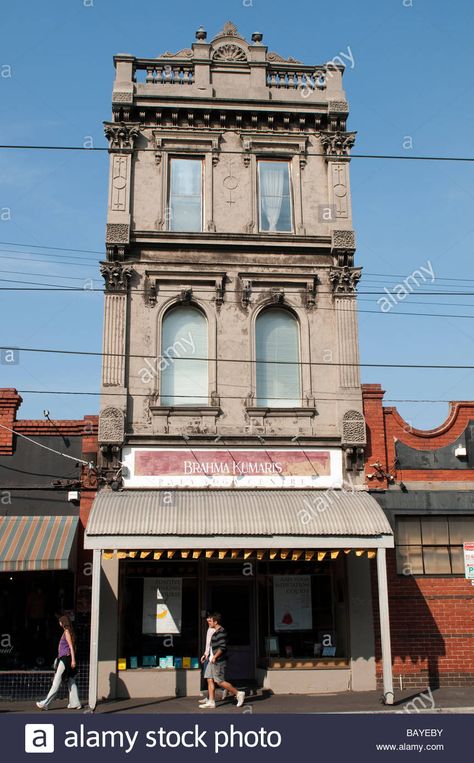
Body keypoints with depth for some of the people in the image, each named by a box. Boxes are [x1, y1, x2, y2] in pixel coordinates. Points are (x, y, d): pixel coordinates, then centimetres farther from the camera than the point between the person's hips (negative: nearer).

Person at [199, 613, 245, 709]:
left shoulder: (221, 632, -16)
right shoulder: (216, 631, 15)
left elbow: (222, 647, -22)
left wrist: (215, 657, -20)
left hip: (218, 661, -10)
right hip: (212, 660, 10)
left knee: (220, 681, -7)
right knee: (210, 680, 6)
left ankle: (238, 694, 3)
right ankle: (211, 702, 8)